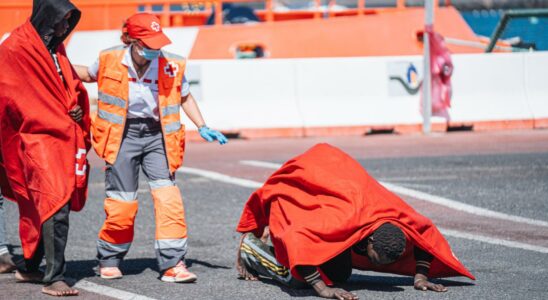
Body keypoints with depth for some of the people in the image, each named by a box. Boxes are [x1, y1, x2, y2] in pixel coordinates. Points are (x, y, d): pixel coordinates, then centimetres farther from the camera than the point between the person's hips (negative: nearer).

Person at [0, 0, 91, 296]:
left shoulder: (54, 47, 17)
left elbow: (72, 84, 26)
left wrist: (76, 109, 2)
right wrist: (61, 119, -10)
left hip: (65, 138, 8)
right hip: (38, 139, -8)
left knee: (41, 207, 13)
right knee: (56, 207, -17)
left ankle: (31, 268, 25)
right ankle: (54, 278, -17)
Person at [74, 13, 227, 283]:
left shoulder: (171, 66, -5)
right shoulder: (111, 61, -4)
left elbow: (185, 97, 12)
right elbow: (89, 75, 19)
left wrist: (202, 127, 4)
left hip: (156, 135, 1)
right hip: (122, 135, -1)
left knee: (168, 197, -12)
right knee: (121, 202, 1)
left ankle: (172, 263, -8)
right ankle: (109, 260, 22)